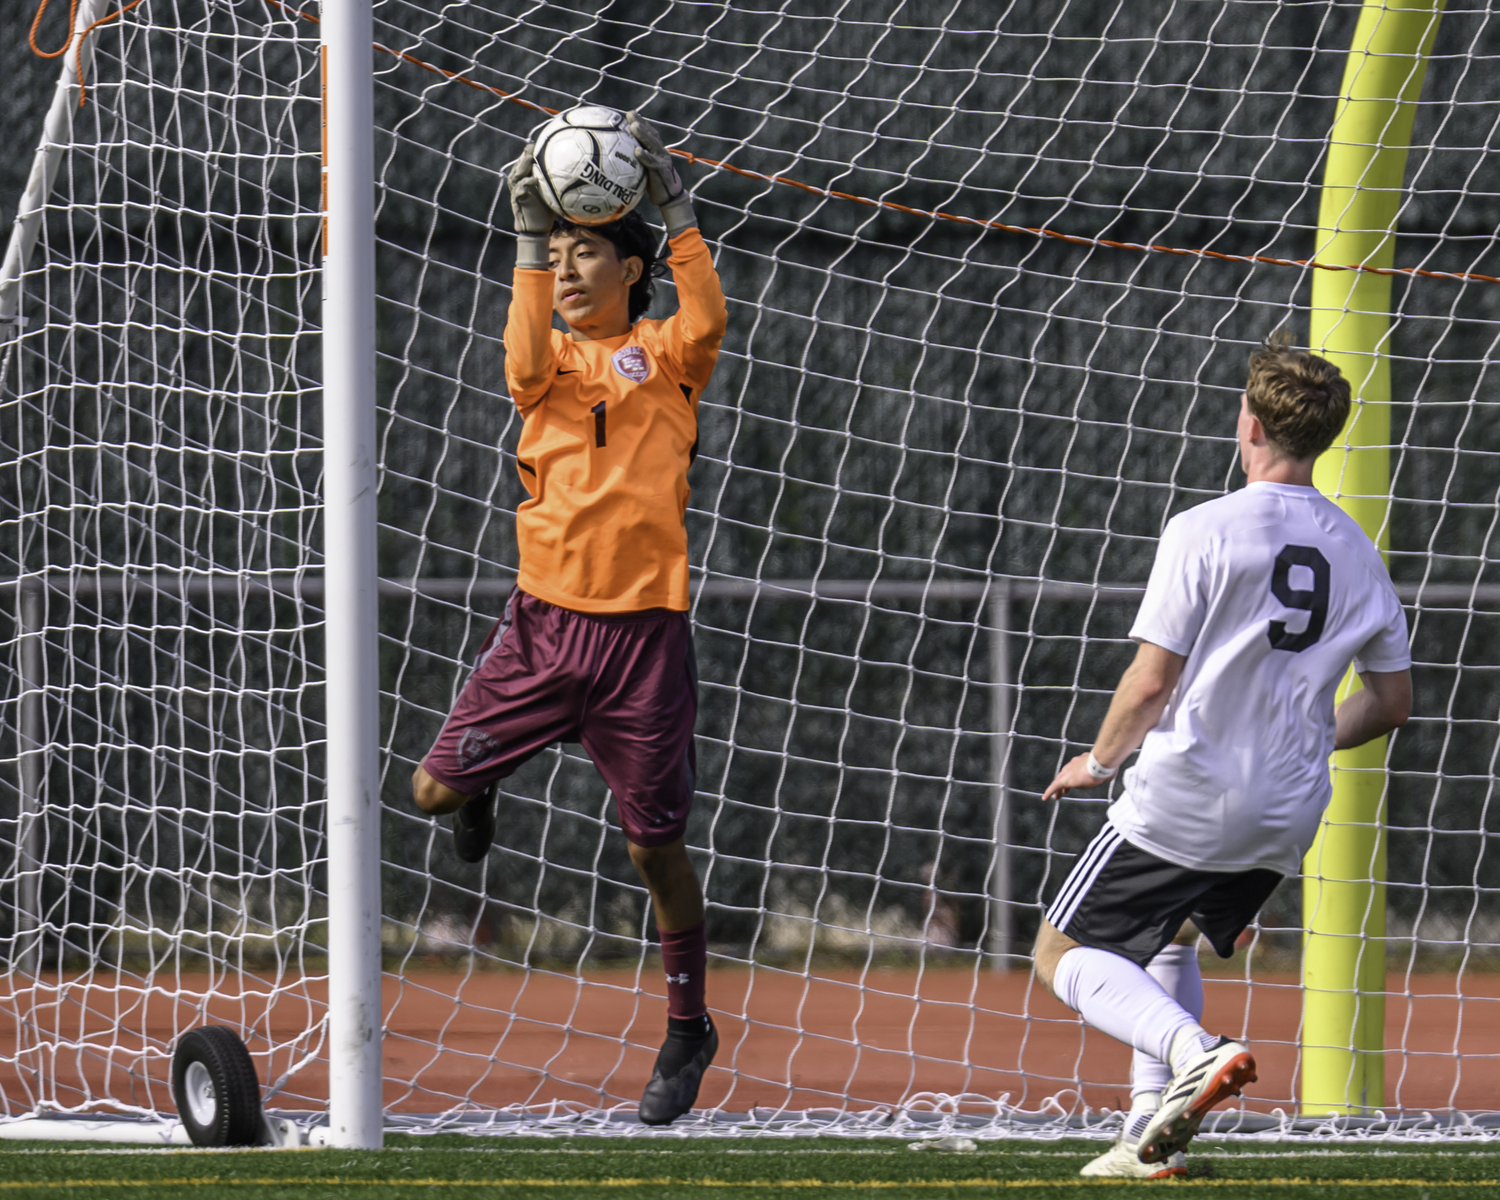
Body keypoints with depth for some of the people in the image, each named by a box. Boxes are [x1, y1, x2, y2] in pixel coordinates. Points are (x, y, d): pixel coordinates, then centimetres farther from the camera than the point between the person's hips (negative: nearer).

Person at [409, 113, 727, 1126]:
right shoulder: (553, 358, 11)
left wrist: (677, 204, -17)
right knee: (436, 789, -6)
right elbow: (528, 364, -13)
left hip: (643, 634, -2)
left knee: (656, 847, 3)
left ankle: (689, 1032, 18)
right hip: (543, 623, 2)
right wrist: (528, 241, -17)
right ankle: (489, 779, 31)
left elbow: (706, 320, -17)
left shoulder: (662, 355, 5)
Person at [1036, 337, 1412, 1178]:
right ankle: (1157, 1132, 18)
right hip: (1286, 822, 6)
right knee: (1168, 939, 29)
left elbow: (1151, 684, -14)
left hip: (1186, 801, -6)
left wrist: (1099, 762, 4)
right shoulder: (1357, 554, 5)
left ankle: (1191, 1051, -23)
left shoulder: (1205, 531, -13)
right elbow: (1393, 701, 12)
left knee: (1065, 955, 4)